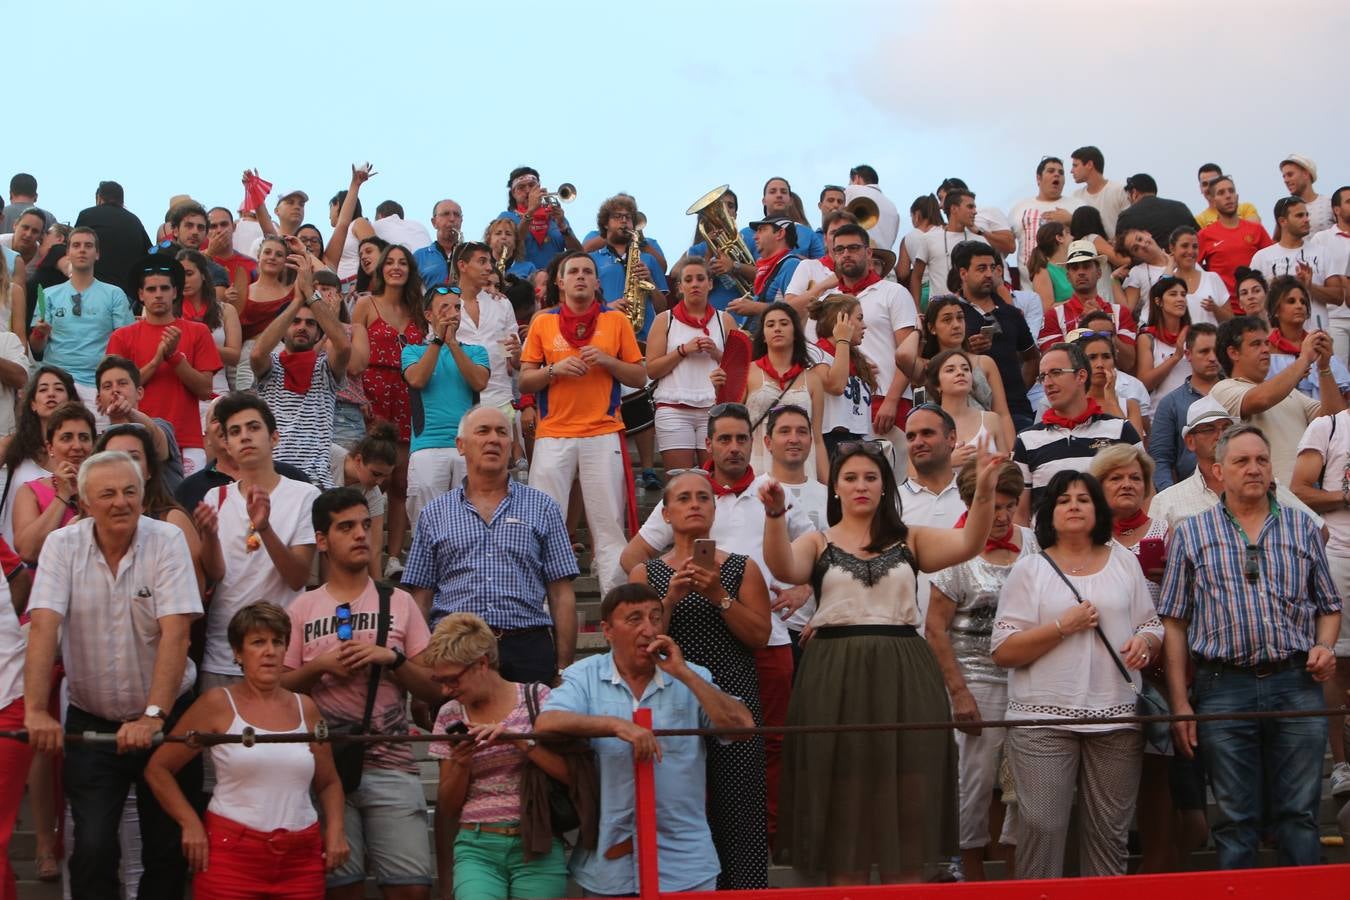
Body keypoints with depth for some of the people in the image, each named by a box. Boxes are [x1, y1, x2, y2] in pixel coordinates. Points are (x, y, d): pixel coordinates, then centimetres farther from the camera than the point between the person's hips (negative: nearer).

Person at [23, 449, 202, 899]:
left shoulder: (166, 540, -10)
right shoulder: (63, 545, -5)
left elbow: (175, 631, -18)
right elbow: (43, 626, -14)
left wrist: (153, 715, -25)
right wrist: (35, 710, -25)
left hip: (164, 716, 0)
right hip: (90, 719, 1)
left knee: (169, 846, 6)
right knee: (93, 846, -7)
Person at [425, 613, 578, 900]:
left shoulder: (537, 697, 2)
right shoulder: (450, 715, 10)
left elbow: (573, 774, -6)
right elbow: (448, 807, 12)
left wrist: (520, 741, -16)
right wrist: (460, 764, -7)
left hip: (536, 848, -1)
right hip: (477, 850, 1)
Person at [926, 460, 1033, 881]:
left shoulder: (1033, 544, 6)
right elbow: (935, 628, -5)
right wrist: (959, 692, -10)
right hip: (980, 682, -4)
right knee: (978, 782, -1)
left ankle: (1015, 874, 18)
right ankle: (973, 881, 12)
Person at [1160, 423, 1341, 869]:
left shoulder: (1302, 528, 11)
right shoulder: (1191, 535, 6)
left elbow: (1329, 606, 18)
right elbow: (1175, 622, 4)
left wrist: (1325, 647, -4)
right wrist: (1180, 704, -2)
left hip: (1297, 685, 1)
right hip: (1223, 689, -1)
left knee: (1299, 814, 4)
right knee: (1236, 820, 5)